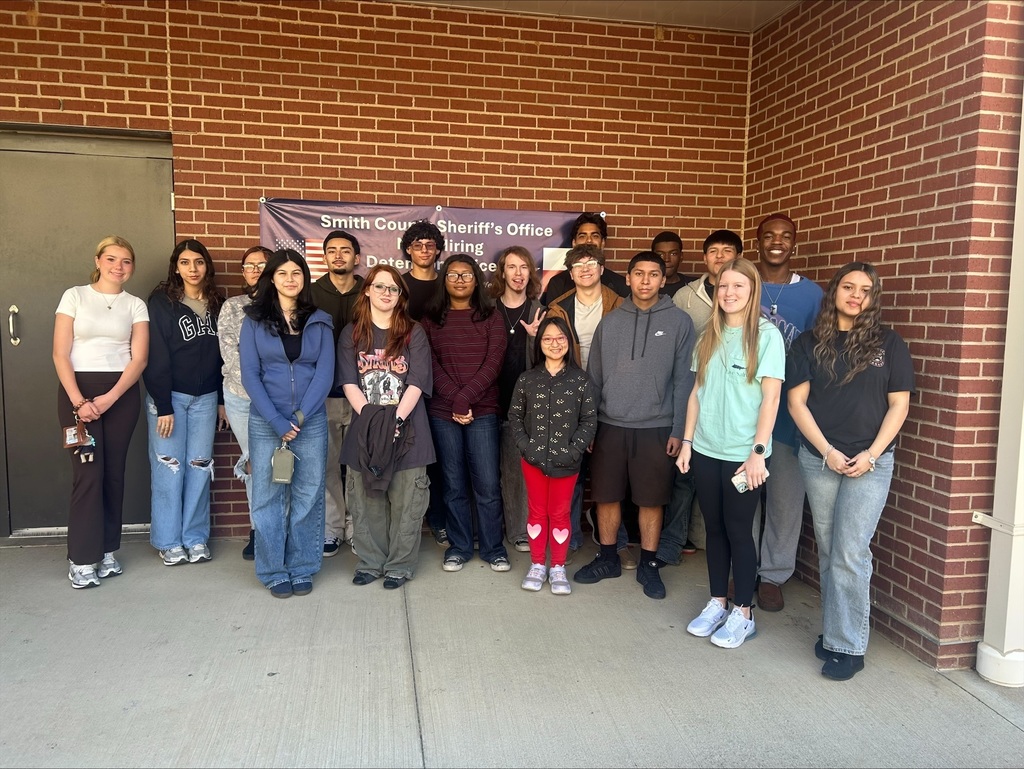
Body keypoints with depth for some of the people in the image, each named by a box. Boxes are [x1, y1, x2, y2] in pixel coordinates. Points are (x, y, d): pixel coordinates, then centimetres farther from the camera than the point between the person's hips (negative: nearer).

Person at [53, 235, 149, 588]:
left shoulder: (136, 305, 8)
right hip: (78, 390, -2)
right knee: (88, 472, -6)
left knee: (114, 471, 4)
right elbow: (60, 354, -2)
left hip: (122, 393, 2)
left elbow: (139, 358, 1)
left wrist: (110, 398, -11)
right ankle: (81, 559, 3)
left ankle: (106, 550, 17)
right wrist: (78, 401, -13)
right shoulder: (75, 296, 4)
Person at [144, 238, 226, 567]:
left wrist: (223, 400, 8)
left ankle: (196, 538, 18)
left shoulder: (216, 304, 8)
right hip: (170, 396, -4)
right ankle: (169, 542, 13)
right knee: (169, 467, 1)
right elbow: (156, 357, -9)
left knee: (199, 466, 7)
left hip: (205, 398, 4)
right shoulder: (162, 302, -5)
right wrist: (163, 406, -13)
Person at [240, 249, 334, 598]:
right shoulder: (254, 320, 4)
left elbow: (325, 373, -1)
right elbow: (250, 375, -2)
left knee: (308, 497, 5)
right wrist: (277, 421, -12)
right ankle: (274, 572, 16)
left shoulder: (319, 321, 6)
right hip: (265, 422, 0)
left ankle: (303, 569, 17)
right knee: (268, 497, 4)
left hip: (311, 421, 1)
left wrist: (299, 417, -11)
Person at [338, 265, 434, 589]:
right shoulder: (351, 334, 9)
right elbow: (349, 382, 0)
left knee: (405, 502, 2)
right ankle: (370, 562, 22)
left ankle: (399, 566, 15)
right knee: (366, 501, 7)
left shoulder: (414, 333, 4)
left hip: (406, 429, -1)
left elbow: (417, 383, -5)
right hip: (364, 429, 2)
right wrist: (371, 417, -14)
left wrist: (397, 419, -16)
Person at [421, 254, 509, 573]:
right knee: (454, 485, 8)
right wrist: (455, 402, -12)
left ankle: (493, 548, 14)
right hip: (442, 413, 1)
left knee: (488, 484, 0)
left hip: (482, 412, -1)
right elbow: (431, 366, 0)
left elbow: (493, 364, -5)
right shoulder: (431, 319, 8)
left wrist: (465, 399, -15)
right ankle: (458, 547, 21)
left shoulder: (491, 317, 6)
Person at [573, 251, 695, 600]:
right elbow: (594, 376, 7)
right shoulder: (610, 322, 5)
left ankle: (648, 565, 24)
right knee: (606, 496, 10)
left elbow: (683, 380, -4)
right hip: (609, 426, 2)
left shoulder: (679, 322, -2)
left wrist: (678, 430, -8)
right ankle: (607, 558, 27)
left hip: (655, 428, -2)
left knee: (651, 500, 7)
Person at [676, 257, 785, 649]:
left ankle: (743, 614, 19)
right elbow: (697, 392, 10)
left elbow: (770, 397, -11)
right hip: (706, 450, 5)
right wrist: (687, 442, 7)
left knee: (738, 531, 4)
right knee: (714, 528, 12)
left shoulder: (766, 335, -7)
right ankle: (716, 603, 27)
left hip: (742, 453, -4)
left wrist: (758, 452, -16)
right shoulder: (710, 335, 8)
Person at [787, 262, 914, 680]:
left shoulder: (888, 343, 3)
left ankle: (848, 646, 5)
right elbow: (796, 401, 1)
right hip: (819, 459, 2)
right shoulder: (810, 343, 5)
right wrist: (827, 451, -8)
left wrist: (871, 454, -9)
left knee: (850, 555, -6)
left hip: (869, 462, -2)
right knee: (829, 553, 9)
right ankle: (833, 631, 21)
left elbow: (898, 405, 1)